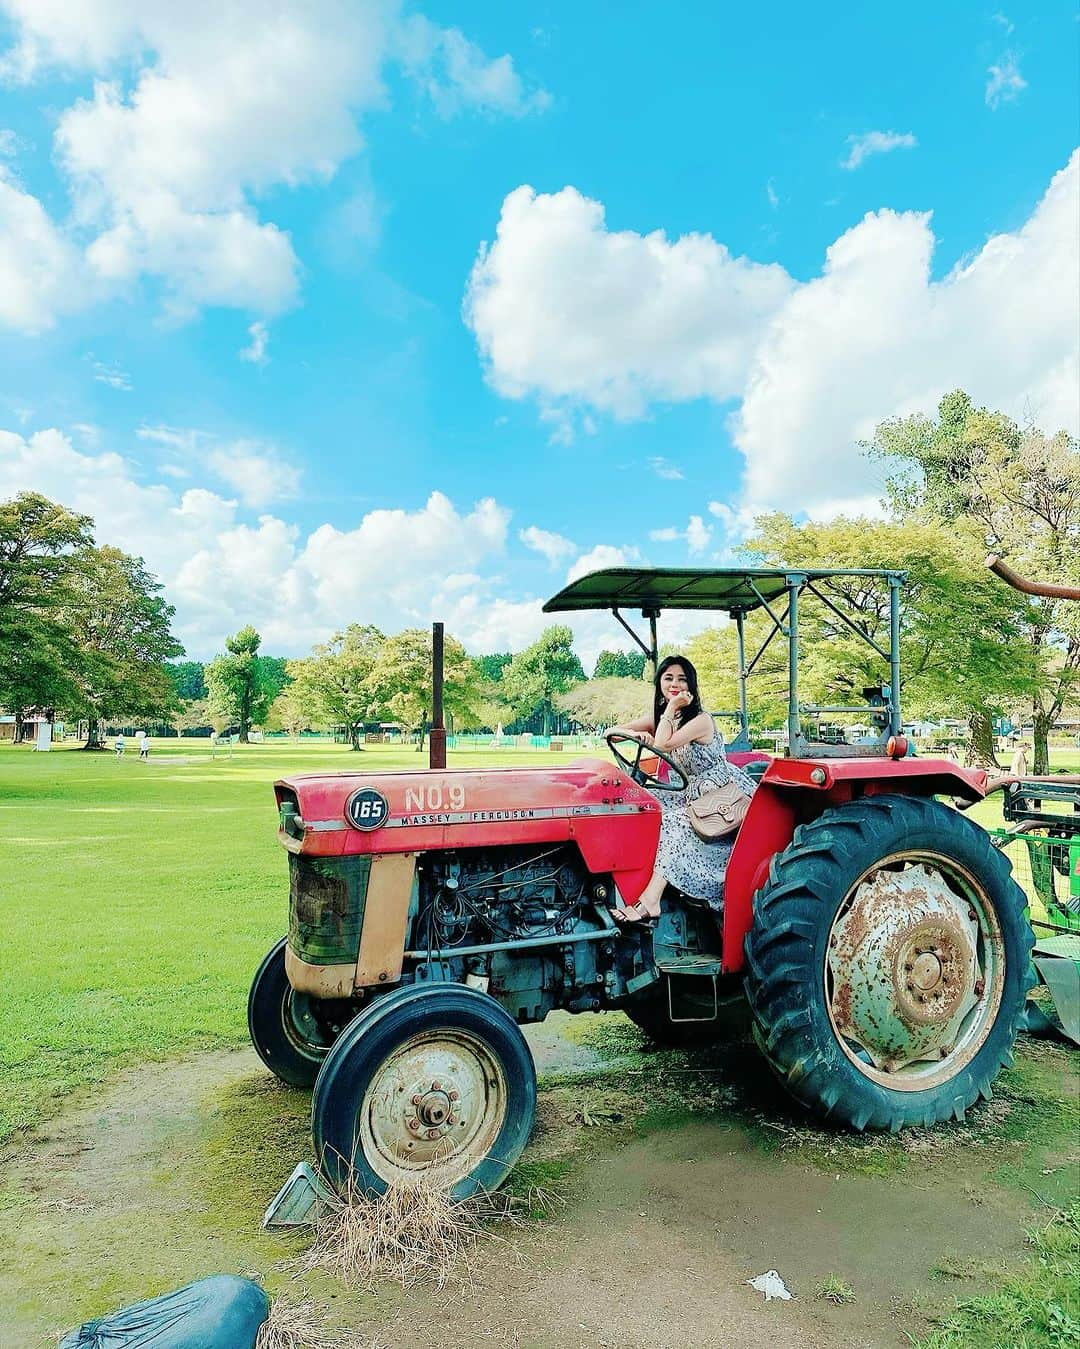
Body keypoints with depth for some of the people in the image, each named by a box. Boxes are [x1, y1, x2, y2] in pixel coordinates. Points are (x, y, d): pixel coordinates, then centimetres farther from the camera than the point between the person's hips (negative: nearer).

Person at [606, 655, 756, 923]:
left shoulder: (701, 720, -18)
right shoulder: (659, 717, 5)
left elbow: (663, 745, -29)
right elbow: (612, 731, 0)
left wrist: (672, 707, -21)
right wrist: (637, 734, -21)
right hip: (696, 795, 8)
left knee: (674, 822, -28)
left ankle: (649, 901, -34)